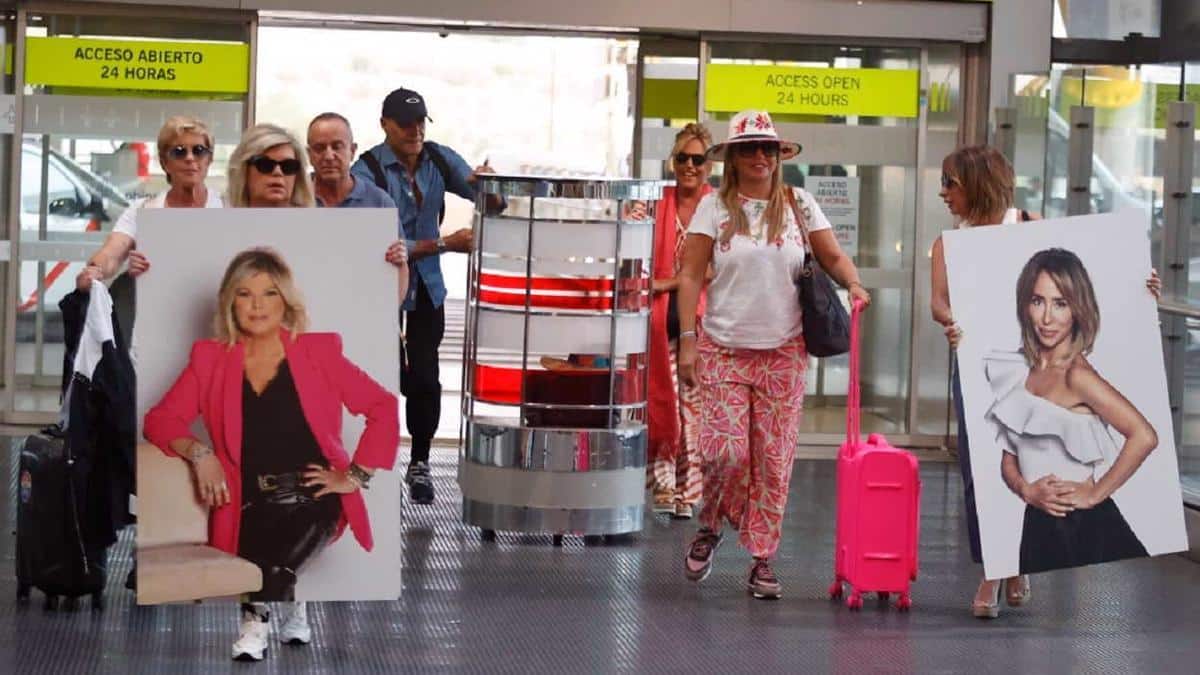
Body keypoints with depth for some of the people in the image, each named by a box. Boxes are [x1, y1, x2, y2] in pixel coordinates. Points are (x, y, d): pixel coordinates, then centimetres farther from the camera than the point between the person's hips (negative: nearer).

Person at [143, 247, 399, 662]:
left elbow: (384, 409, 6)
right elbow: (160, 419, 11)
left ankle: (257, 622, -5)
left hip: (313, 499, -1)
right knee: (270, 569, -29)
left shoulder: (318, 352, 6)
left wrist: (354, 476, 0)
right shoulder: (210, 359, 11)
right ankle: (290, 611, 4)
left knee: (275, 559, -34)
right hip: (250, 505, 2)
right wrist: (198, 453, -7)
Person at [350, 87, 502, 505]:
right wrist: (445, 244, -26)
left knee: (425, 377, 0)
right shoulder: (367, 172, -17)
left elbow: (492, 204, -3)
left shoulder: (439, 160, -1)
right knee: (392, 377, -7)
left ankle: (420, 463, 15)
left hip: (427, 288, 4)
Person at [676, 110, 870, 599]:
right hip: (723, 351, -2)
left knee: (774, 460, 2)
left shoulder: (799, 205, 7)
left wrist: (853, 283, -11)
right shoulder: (715, 207, 1)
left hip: (783, 352, 2)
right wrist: (687, 339, -6)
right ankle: (709, 528, 19)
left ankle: (762, 559, 11)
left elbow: (833, 256, 11)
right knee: (725, 450, -10)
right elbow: (690, 275, 0)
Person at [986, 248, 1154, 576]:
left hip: (1089, 529, -6)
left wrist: (1095, 493, -15)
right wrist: (1026, 490, -10)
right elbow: (1009, 459, 11)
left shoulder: (1077, 374, -14)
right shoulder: (1018, 370, 7)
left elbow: (1144, 436, -24)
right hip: (1039, 529, 7)